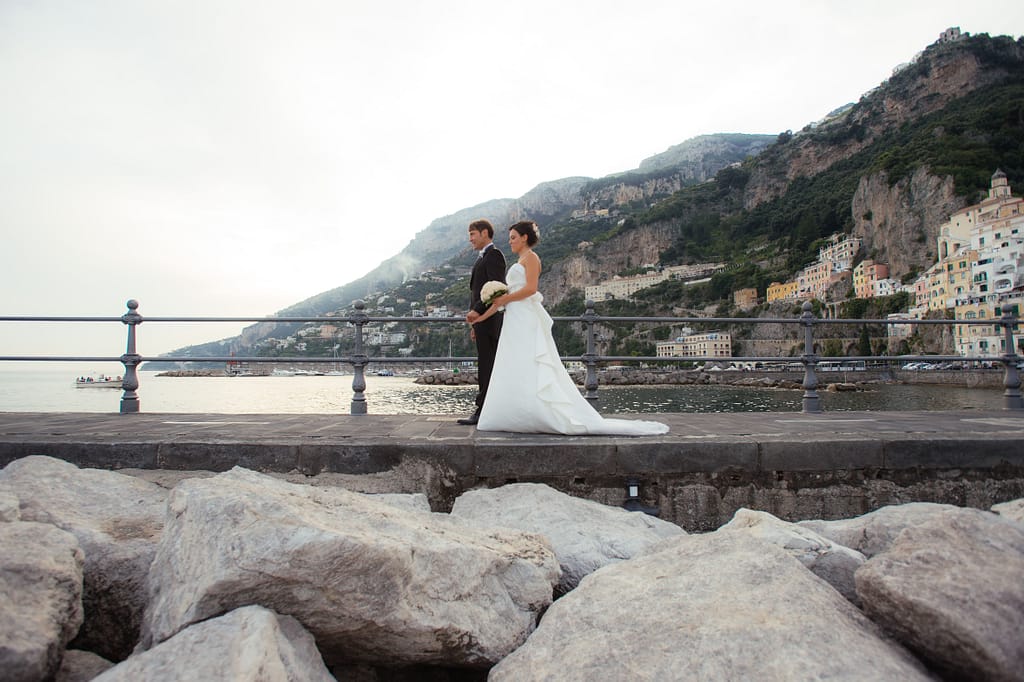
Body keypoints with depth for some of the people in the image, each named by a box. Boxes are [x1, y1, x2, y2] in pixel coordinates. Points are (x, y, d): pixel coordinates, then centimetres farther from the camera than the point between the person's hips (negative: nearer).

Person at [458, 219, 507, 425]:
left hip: (488, 319, -10)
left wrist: (477, 311, -24)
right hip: (482, 319, 10)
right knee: (488, 366, 10)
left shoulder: (493, 255, -8)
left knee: (486, 365, -9)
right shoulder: (483, 257, 22)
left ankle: (483, 411, -7)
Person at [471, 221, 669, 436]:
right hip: (516, 323, 10)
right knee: (513, 373, 5)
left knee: (531, 374, -15)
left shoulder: (531, 257, -3)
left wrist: (504, 299, -8)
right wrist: (482, 316, 21)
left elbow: (530, 288, -17)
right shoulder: (519, 262, 24)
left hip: (526, 322, -10)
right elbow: (505, 296, 23)